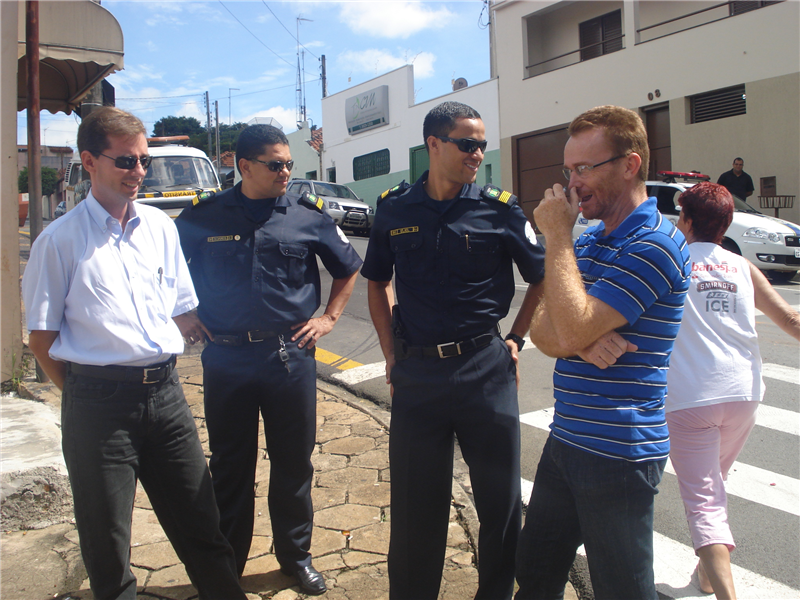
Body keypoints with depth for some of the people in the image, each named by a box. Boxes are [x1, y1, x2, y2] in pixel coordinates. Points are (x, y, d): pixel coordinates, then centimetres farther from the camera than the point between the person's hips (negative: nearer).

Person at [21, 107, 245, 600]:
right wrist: (84, 392, -3)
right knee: (107, 542, 11)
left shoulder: (160, 227, 9)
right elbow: (42, 338, -1)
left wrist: (160, 370, 8)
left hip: (165, 393, 4)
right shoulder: (61, 239, -4)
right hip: (99, 401, -3)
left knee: (200, 523, 14)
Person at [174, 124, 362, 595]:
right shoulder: (204, 216, 1)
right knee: (230, 466, 11)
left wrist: (329, 317, 6)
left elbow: (349, 268, 14)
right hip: (226, 358, 0)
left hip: (291, 356, 1)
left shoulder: (308, 215, 2)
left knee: (294, 462, 11)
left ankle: (296, 554, 32)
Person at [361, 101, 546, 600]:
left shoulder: (499, 209, -2)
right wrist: (392, 354, 7)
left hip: (485, 370, 0)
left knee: (501, 498, 11)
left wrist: (515, 340, 4)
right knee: (414, 503, 12)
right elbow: (377, 283, 14)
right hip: (416, 372, 1)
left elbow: (542, 278, 8)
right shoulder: (395, 210, 2)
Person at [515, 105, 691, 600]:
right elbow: (543, 330, 5)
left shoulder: (655, 244, -17)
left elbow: (573, 331, -26)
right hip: (566, 440, 8)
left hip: (619, 454, -8)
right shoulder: (590, 239, 11)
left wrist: (557, 235, -17)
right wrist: (585, 342, -18)